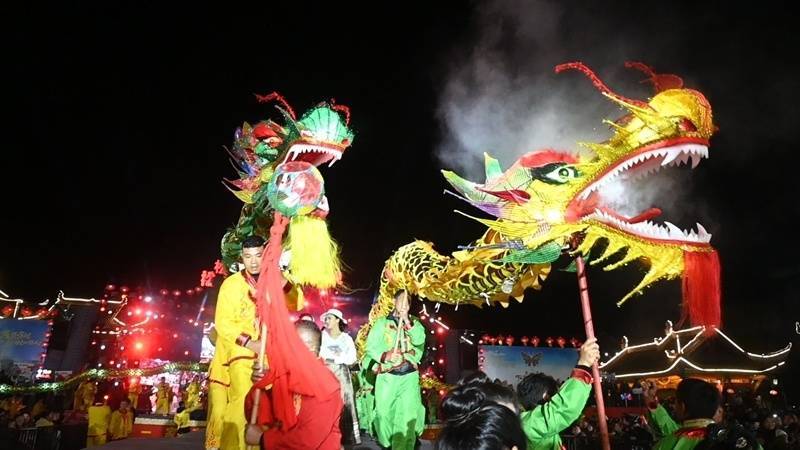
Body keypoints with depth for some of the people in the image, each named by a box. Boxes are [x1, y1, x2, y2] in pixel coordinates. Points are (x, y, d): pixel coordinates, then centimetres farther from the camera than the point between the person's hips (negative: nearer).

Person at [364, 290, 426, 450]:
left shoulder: (415, 323, 10)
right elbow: (370, 347, -2)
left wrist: (407, 321, -15)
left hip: (409, 376, 1)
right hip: (387, 376, -1)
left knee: (408, 414, -8)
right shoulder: (382, 322, 4)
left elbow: (419, 341, -9)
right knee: (384, 412, 6)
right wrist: (385, 356, -20)